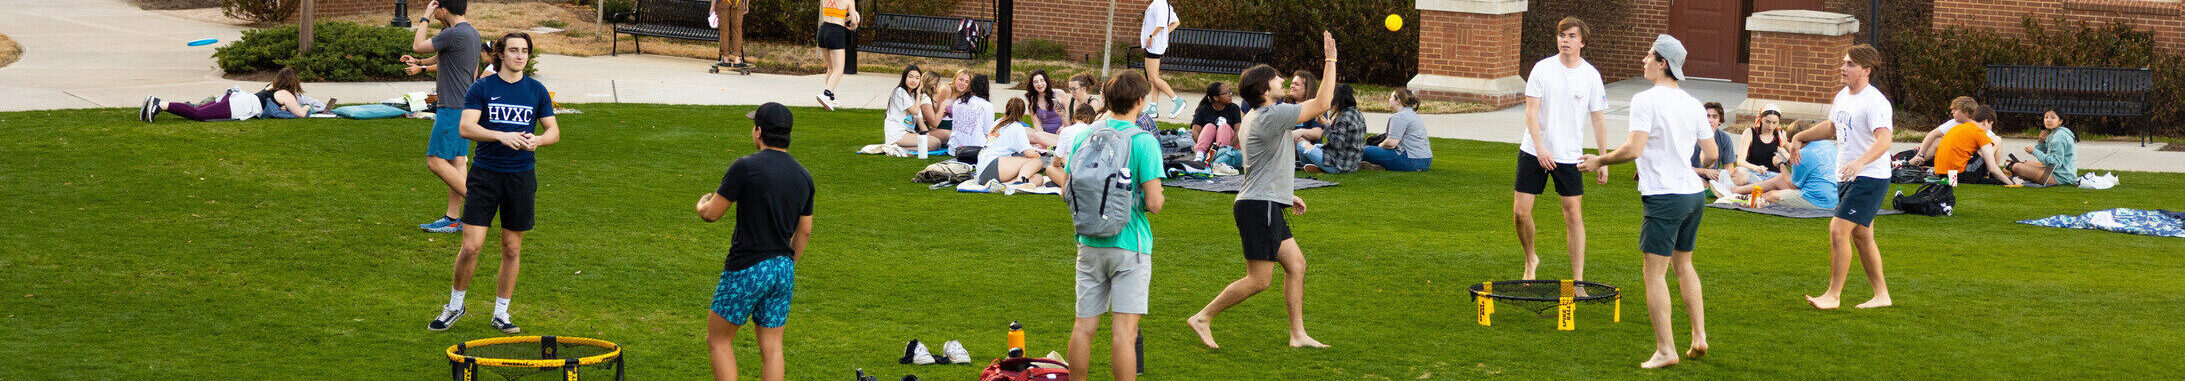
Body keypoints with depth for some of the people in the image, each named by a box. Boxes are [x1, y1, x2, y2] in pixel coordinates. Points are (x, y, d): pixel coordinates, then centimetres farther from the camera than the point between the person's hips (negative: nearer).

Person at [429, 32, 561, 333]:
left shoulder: (537, 91, 8)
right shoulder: (481, 89, 0)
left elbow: (554, 131, 9)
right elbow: (466, 127, -11)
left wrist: (538, 140, -13)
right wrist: (502, 136, -25)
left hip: (521, 176, 2)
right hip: (485, 175, -2)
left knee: (512, 248, 6)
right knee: (471, 246, -6)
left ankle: (500, 313, 19)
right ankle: (455, 306, 15)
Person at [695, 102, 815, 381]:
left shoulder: (746, 167, -14)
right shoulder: (803, 176, 6)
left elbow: (711, 214, -8)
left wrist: (702, 202, 15)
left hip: (747, 270, -6)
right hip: (783, 269, 6)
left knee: (719, 339, 8)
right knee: (772, 348, 8)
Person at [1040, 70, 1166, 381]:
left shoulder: (1082, 137, 3)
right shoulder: (1144, 142, -11)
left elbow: (1070, 193, 8)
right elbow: (1154, 203, -14)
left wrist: (1055, 173, 28)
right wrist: (1159, 198, 8)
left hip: (1089, 243, 5)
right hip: (1130, 244, -5)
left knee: (1084, 326, 11)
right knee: (1124, 329, -5)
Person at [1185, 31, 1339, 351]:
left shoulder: (1254, 117, 16)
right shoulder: (1272, 116, -16)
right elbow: (1322, 104, -15)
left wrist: (1287, 195, 29)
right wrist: (1330, 61, -10)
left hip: (1265, 205, 11)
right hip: (1259, 207, -11)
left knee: (1296, 264, 9)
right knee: (1259, 280, -7)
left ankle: (1298, 334, 11)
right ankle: (1203, 318, 1)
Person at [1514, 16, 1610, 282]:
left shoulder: (1591, 75, 0)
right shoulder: (1542, 68, -3)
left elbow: (1598, 119, 5)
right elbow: (1531, 111, -6)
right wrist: (1539, 147, -18)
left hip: (1569, 156, 0)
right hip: (1533, 152, 0)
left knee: (1574, 214, -3)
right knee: (1521, 211, -2)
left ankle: (1578, 280, 3)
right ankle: (1531, 260, 25)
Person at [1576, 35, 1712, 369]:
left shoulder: (1645, 100, -11)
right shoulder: (1691, 103, 9)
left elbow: (1634, 149, -20)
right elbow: (1711, 153, 11)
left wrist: (1600, 161, -5)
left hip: (1664, 197, -7)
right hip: (1695, 194, 7)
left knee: (1654, 272, -3)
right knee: (1683, 264, 21)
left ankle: (1665, 350, -7)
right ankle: (1699, 337, 20)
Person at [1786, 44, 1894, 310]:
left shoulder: (1875, 102, -18)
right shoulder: (1843, 96, 11)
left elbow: (1884, 141, -32)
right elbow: (1832, 127, 32)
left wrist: (1859, 162, -47)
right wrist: (1800, 137, 33)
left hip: (1870, 178, -9)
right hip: (1846, 178, 9)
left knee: (1838, 230, -15)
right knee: (1861, 237, 14)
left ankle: (1833, 295, -8)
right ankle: (1881, 295, 24)